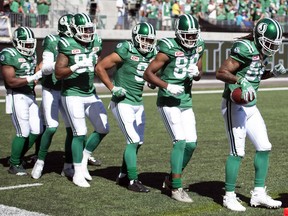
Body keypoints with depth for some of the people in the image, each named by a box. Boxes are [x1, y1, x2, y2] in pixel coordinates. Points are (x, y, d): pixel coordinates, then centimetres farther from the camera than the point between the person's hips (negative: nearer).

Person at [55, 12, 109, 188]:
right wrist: (75, 67, -25)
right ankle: (78, 174, 6)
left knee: (103, 129, 7)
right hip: (73, 95, -6)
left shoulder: (96, 43, 5)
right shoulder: (68, 45, -11)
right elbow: (58, 73, -14)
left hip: (91, 94, 6)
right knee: (80, 133, -7)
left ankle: (83, 160, 24)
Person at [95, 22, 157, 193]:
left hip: (138, 103, 7)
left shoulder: (152, 55, 5)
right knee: (133, 141, -11)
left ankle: (123, 175, 25)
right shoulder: (125, 52, -13)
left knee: (138, 142, 11)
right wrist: (113, 88, -12)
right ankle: (133, 180, -6)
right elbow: (100, 68, -9)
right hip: (123, 102, -7)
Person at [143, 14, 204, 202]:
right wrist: (167, 86, -22)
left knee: (191, 144, 5)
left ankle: (172, 179, 24)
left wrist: (196, 73, -9)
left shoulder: (198, 47, 3)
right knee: (181, 141, -16)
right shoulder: (169, 49, -16)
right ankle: (176, 188, -9)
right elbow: (148, 73, -12)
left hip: (186, 102, 7)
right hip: (168, 102, -7)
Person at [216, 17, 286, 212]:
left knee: (264, 148, 7)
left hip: (251, 107, 9)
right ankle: (229, 196, 7)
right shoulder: (245, 49, -18)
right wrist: (241, 82, -36)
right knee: (238, 152, -6)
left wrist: (273, 73, 9)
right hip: (234, 106, -9)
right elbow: (221, 73, -22)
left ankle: (259, 194, 16)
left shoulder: (262, 52, 8)